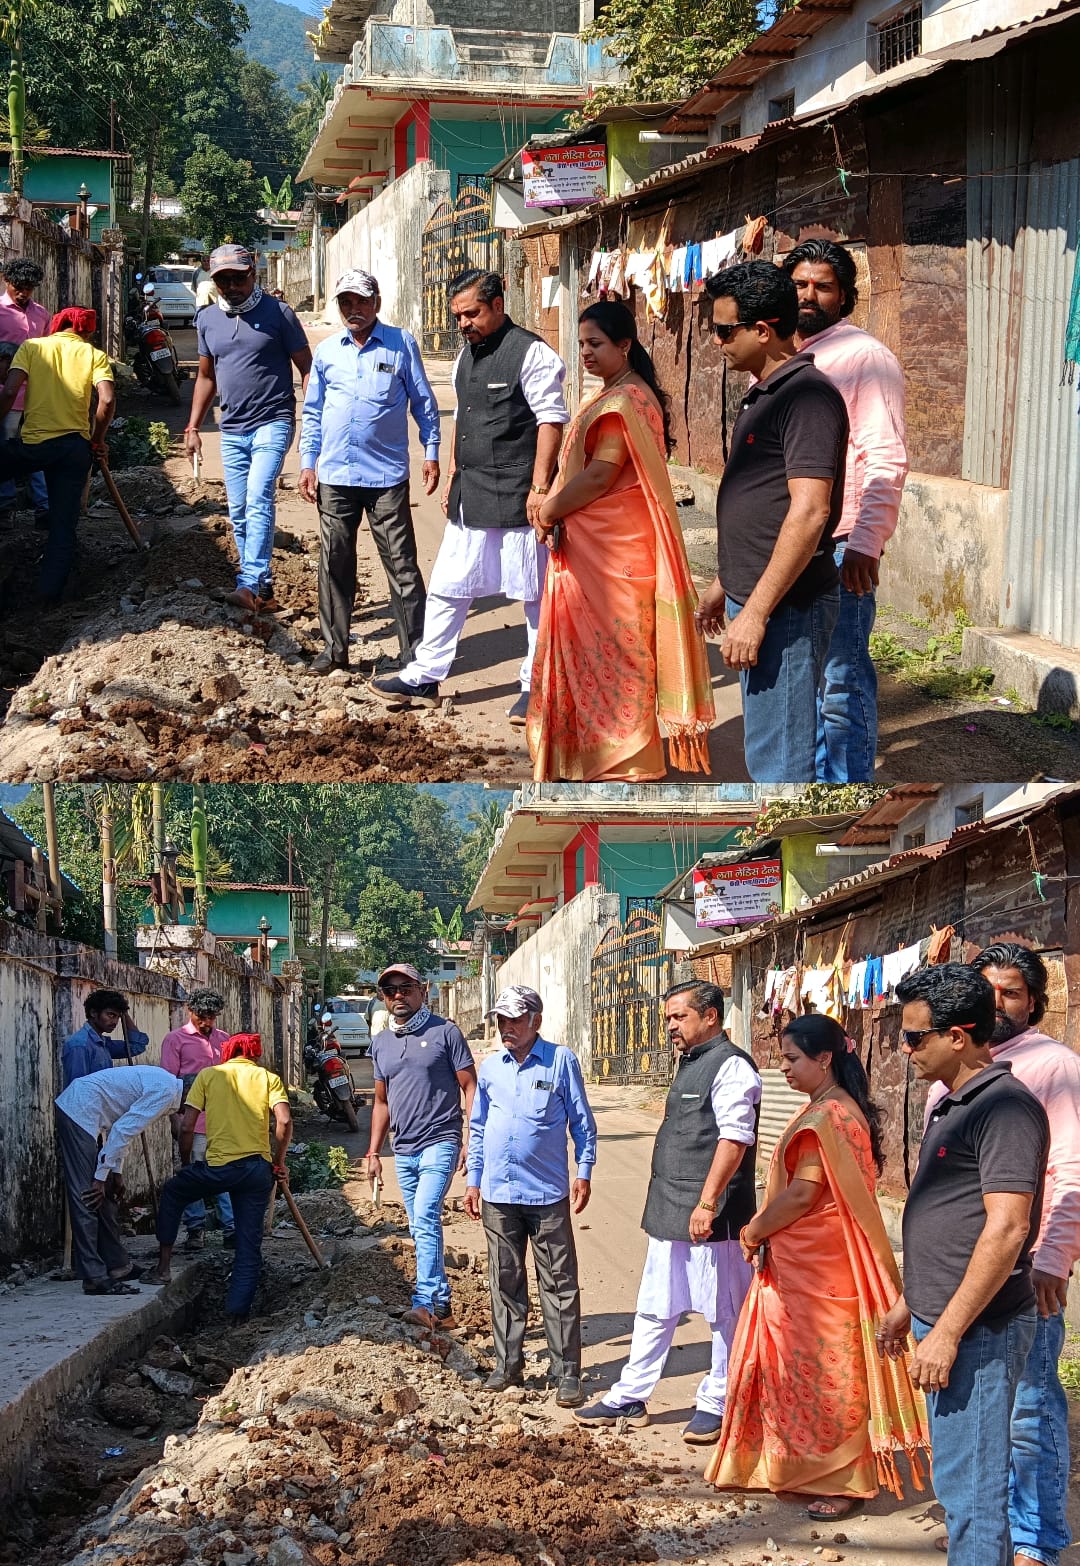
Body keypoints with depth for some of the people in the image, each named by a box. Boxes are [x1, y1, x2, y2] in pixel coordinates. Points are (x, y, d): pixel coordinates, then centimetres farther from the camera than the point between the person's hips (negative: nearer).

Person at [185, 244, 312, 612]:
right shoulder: (208, 320, 10)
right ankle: (262, 586, 18)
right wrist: (193, 427, 15)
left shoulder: (277, 313, -5)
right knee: (239, 513, 8)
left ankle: (250, 584, -28)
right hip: (232, 430, 6)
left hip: (272, 424, -6)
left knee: (258, 501, -21)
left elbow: (306, 369, -2)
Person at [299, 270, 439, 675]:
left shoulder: (401, 344, 1)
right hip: (335, 475, 3)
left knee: (401, 565, -3)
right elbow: (313, 412, 16)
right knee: (335, 564, 8)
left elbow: (423, 402, 6)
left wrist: (431, 453, 1)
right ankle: (335, 647, 17)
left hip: (386, 475, -3)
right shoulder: (326, 351, 10)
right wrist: (307, 463, 10)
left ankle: (414, 649, 1)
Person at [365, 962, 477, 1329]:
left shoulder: (445, 1032, -4)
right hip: (404, 1151, 7)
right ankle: (442, 1304, 16)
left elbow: (470, 1087, -4)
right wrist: (373, 1152, 14)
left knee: (425, 1219, -22)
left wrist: (470, 1140, -14)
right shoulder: (381, 1043, 13)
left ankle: (426, 1302, -27)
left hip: (439, 1143, -7)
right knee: (421, 1229, 9)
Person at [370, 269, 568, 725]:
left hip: (516, 497, -8)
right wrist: (453, 477, 21)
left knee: (535, 593, 3)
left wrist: (540, 488, -19)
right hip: (470, 498, 8)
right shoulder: (467, 356, 14)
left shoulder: (531, 354, -12)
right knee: (446, 587, 12)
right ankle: (424, 678, 21)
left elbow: (551, 421, -15)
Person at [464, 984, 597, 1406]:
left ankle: (567, 1374, 0)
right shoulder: (490, 1067, 9)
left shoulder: (561, 1060, -2)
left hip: (548, 1193, -4)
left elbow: (582, 1121, 2)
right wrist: (473, 1180, 14)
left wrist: (584, 1173, -4)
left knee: (559, 1284, -2)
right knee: (505, 1282, 10)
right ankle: (508, 1365, 19)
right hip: (498, 1193, 4)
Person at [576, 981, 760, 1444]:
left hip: (711, 1218, -10)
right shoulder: (690, 1064, 17)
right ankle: (629, 1398, 22)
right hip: (670, 1214, 10)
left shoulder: (730, 1067, -13)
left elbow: (733, 1139, -22)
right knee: (654, 1309, 15)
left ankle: (717, 1406, 11)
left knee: (723, 1312, 2)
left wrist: (707, 1204, -26)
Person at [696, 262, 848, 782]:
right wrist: (725, 583, 25)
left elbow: (809, 512, -24)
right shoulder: (764, 393, 14)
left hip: (786, 609, -10)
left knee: (780, 760, -7)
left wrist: (756, 612, -25)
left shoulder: (807, 396, -17)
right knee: (768, 754, 15)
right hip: (756, 598, 10)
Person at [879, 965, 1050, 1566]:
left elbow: (1006, 1229, -24)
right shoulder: (954, 1104, 14)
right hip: (944, 1319, 10)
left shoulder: (1005, 1106, -18)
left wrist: (947, 1333, -23)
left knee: (972, 1486, -6)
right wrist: (909, 1304, 24)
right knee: (958, 1477, 16)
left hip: (979, 1330, -10)